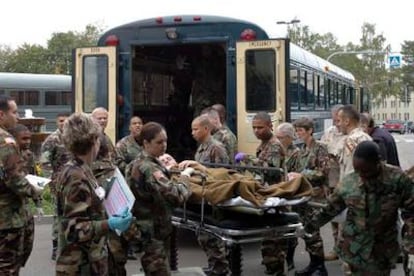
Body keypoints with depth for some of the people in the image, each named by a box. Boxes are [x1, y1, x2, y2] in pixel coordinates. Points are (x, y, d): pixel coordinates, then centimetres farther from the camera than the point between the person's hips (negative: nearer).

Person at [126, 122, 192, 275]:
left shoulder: (138, 164, 10)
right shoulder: (149, 168, -21)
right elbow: (176, 196, -30)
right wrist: (185, 175, -15)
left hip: (147, 230, 10)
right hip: (153, 233, -10)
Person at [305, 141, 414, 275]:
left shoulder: (397, 179, -14)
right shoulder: (348, 182, -8)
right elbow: (330, 208, 5)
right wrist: (308, 226, 5)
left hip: (383, 253, -1)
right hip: (354, 250, 1)